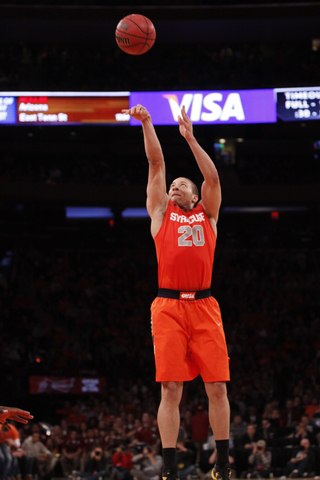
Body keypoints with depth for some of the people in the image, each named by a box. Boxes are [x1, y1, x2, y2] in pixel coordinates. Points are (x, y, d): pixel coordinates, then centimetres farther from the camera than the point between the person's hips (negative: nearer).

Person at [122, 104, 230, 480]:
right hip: (168, 307, -1)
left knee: (217, 387, -2)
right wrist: (146, 124, 8)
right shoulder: (161, 212, 19)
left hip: (204, 307, 1)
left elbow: (212, 178, 7)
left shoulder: (207, 214, 20)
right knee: (171, 390, -5)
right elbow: (156, 164, 13)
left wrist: (190, 138, 4)